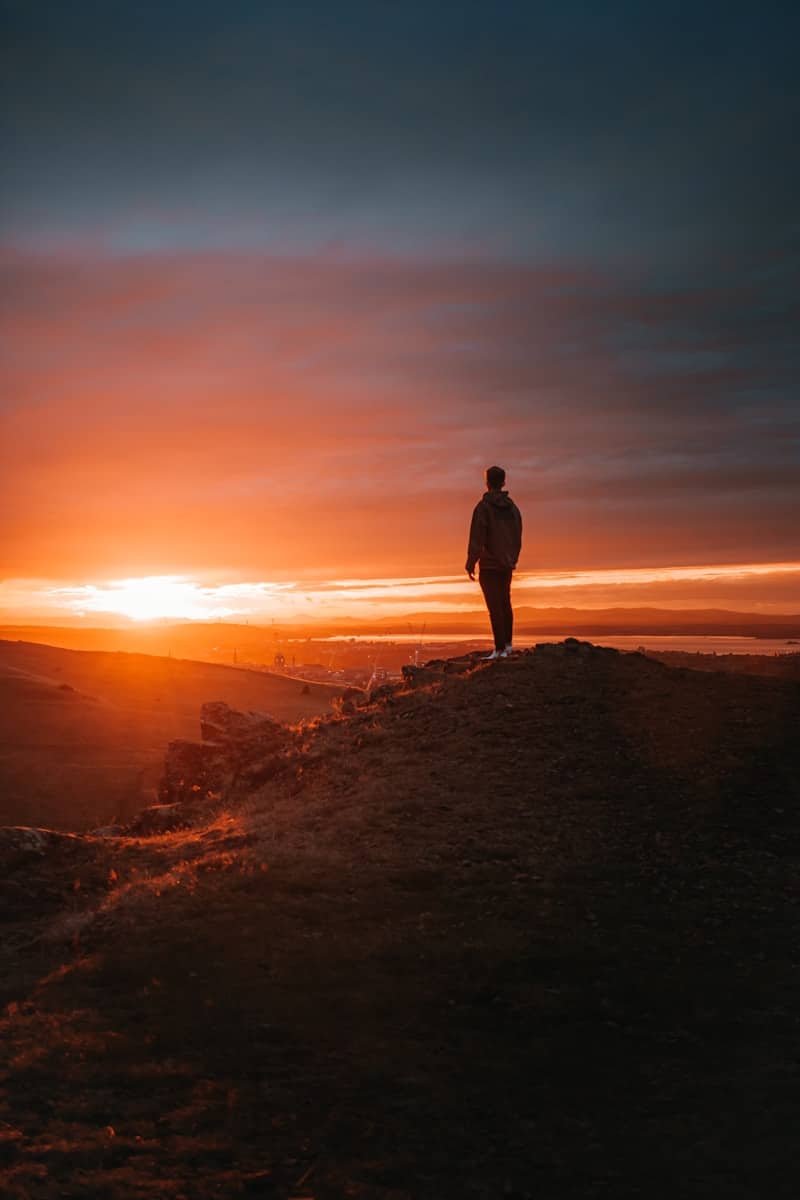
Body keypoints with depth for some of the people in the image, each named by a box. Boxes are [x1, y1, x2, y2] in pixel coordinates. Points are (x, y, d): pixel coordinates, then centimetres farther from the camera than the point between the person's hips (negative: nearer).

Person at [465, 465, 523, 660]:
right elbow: (518, 538, 12)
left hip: (489, 565, -6)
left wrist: (470, 564, -9)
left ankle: (500, 649, -6)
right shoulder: (512, 507, 7)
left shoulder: (483, 507, -12)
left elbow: (477, 538, -15)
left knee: (495, 607, -5)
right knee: (505, 604, 17)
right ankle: (507, 644, 24)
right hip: (507, 565, 6)